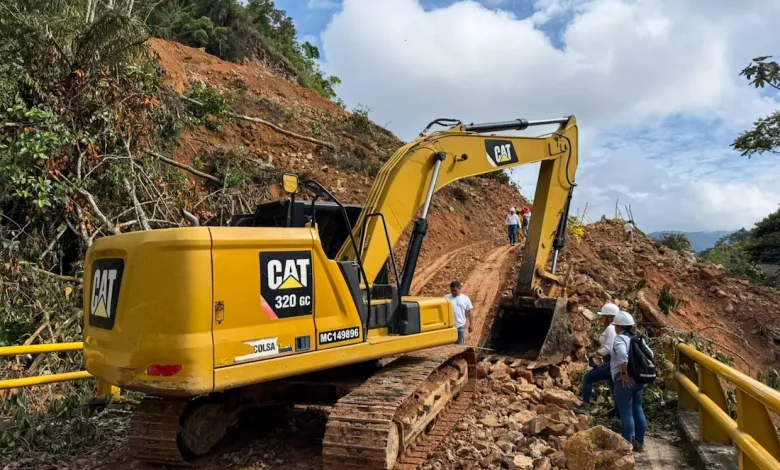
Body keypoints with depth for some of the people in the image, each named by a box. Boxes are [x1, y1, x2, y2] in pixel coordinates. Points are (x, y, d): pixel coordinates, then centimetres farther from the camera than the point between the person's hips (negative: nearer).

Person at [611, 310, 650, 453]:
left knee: (626, 414, -1)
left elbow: (622, 354, -31)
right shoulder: (637, 338, 11)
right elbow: (650, 354, 15)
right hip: (638, 380, 8)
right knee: (638, 411, 16)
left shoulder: (619, 338, -13)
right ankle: (640, 443, 25)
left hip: (625, 381, -8)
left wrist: (624, 373, -23)